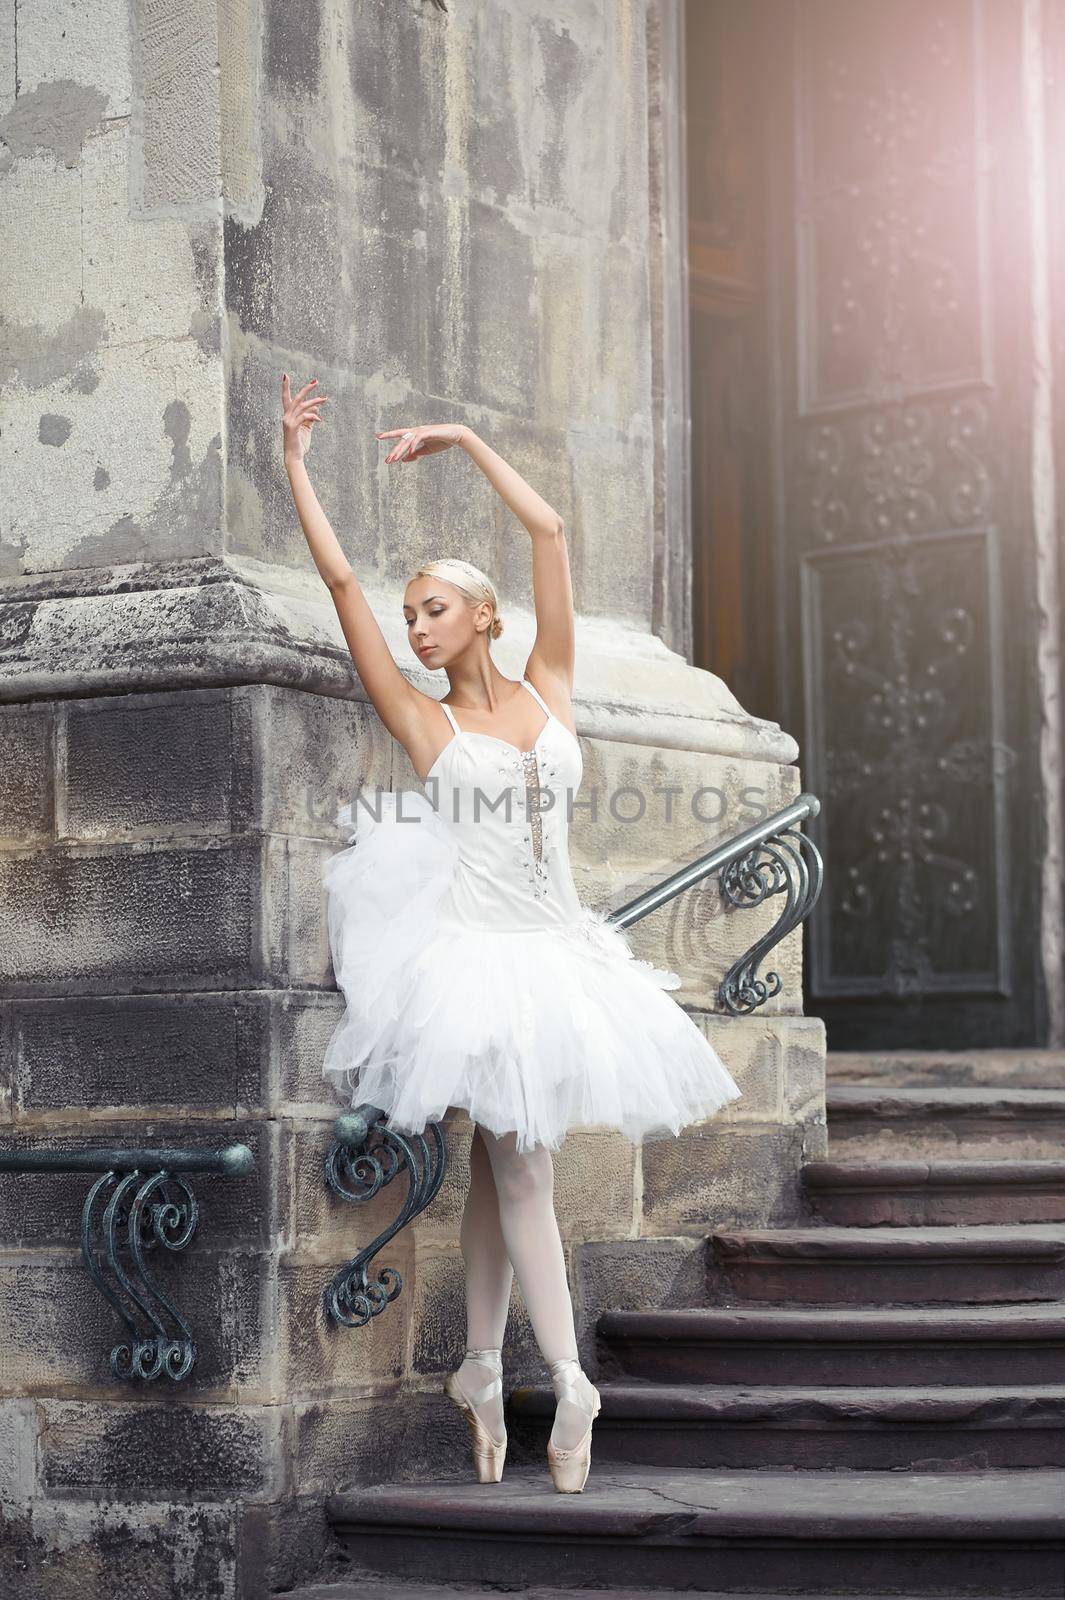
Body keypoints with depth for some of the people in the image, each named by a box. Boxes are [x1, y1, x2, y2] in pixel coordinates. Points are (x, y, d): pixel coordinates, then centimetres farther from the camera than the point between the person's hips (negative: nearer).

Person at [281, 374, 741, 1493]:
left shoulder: (547, 689, 7)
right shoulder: (425, 722, 1)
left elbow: (550, 532, 6)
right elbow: (339, 580, -1)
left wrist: (465, 440, 11)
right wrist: (296, 461, 2)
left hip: (555, 948, 3)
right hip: (474, 950, -3)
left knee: (501, 1162, 6)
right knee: (516, 1160, -7)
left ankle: (482, 1371, 12)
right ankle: (568, 1380, -8)